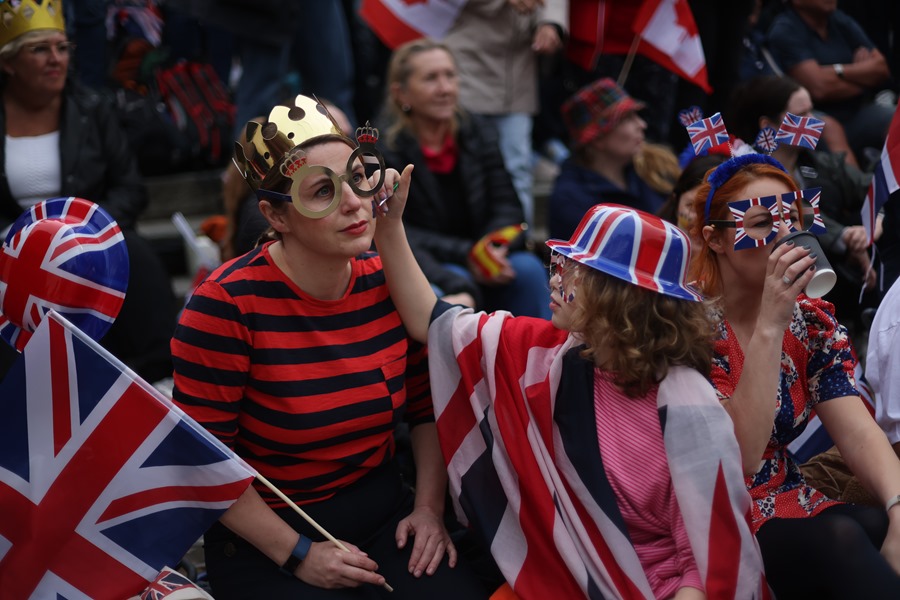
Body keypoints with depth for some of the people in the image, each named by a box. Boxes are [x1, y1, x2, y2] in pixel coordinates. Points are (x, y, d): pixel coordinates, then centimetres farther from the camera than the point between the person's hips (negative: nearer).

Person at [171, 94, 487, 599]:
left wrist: (429, 506, -1)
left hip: (382, 509, 4)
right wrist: (298, 555, -15)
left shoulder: (389, 283, -2)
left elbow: (426, 407, 11)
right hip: (265, 540, -4)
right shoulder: (228, 305, -18)